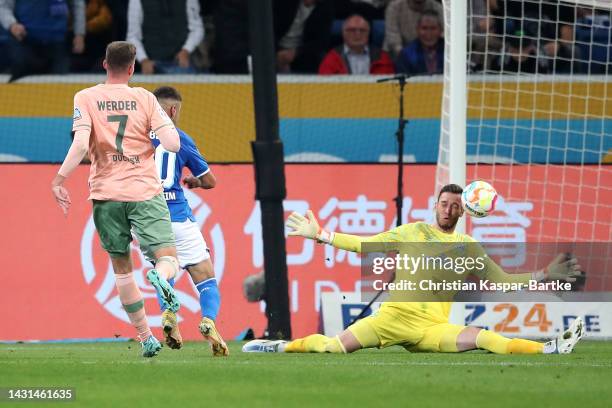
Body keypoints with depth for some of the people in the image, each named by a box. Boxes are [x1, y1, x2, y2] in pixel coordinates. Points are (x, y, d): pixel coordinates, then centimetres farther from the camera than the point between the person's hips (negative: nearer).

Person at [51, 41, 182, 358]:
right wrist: (166, 126, 16)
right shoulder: (144, 98, 3)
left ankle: (145, 337, 13)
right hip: (145, 191, -1)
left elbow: (81, 145, -13)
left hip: (105, 193, 1)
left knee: (121, 266, 14)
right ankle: (161, 276, -40)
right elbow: (173, 144, -5)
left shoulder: (86, 98, 2)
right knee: (168, 258, -3)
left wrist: (59, 180, -8)